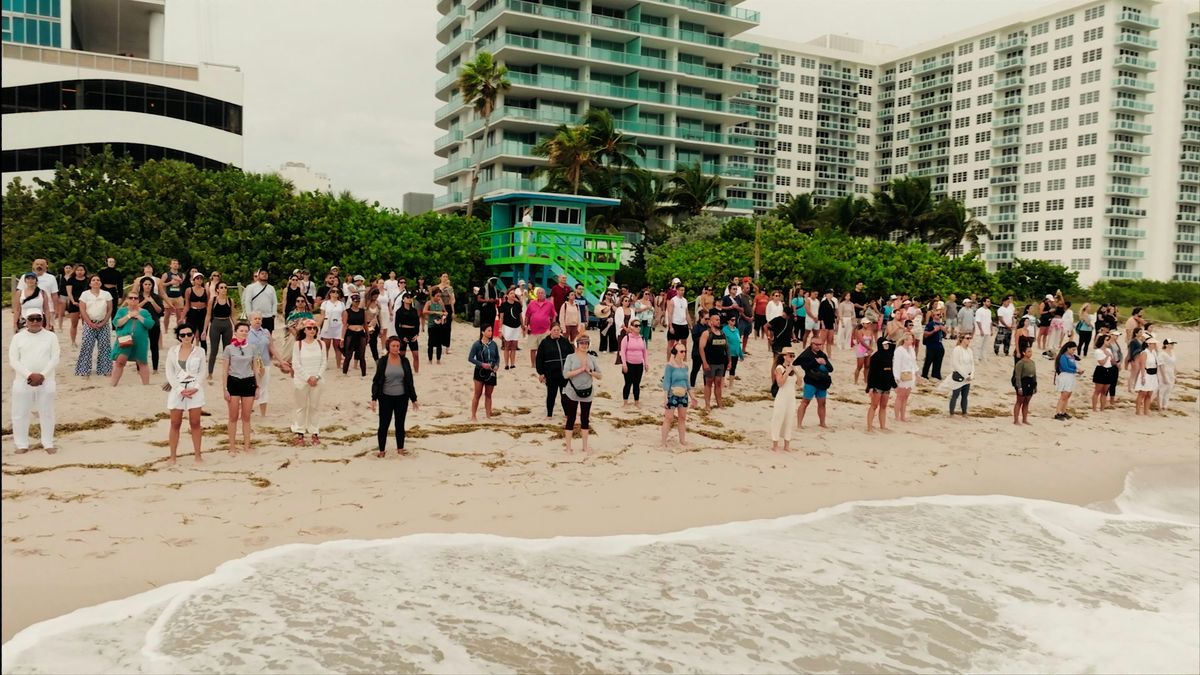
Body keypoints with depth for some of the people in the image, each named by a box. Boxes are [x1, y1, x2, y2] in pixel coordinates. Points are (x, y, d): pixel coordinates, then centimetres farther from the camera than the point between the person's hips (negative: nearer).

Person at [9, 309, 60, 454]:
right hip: (23, 382, 0)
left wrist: (42, 375, -16)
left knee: (47, 413, 8)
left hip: (46, 381, 0)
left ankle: (48, 443, 19)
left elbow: (55, 359, -4)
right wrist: (29, 375, -17)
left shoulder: (51, 336, 2)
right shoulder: (17, 337, 2)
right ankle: (22, 444, 17)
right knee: (20, 414, 6)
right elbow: (13, 361, -4)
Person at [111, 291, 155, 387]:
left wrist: (138, 316, -11)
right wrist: (129, 316, -12)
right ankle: (113, 385, 1)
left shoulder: (144, 312, 8)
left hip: (140, 342, 1)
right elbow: (116, 323, -7)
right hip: (124, 340, -1)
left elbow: (150, 324, -6)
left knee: (142, 363, 7)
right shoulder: (122, 311, 7)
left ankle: (146, 385, 13)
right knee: (119, 362, -5)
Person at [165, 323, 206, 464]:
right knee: (175, 424, 4)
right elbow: (169, 372, -1)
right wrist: (179, 390, -10)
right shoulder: (173, 351, 0)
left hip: (195, 390, 0)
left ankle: (197, 455, 11)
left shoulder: (199, 351, 0)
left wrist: (195, 387, -11)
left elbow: (202, 371, 3)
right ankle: (173, 456, 10)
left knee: (195, 424, 4)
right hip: (177, 389, 0)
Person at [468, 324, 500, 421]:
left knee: (488, 395, 11)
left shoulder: (493, 344, 4)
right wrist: (482, 364, -19)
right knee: (478, 394, -2)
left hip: (491, 372, 4)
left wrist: (497, 365, -8)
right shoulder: (477, 344, -8)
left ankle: (488, 416, 17)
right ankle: (473, 416, 6)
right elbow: (470, 358, -9)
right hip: (480, 372, -4)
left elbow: (497, 357, 12)